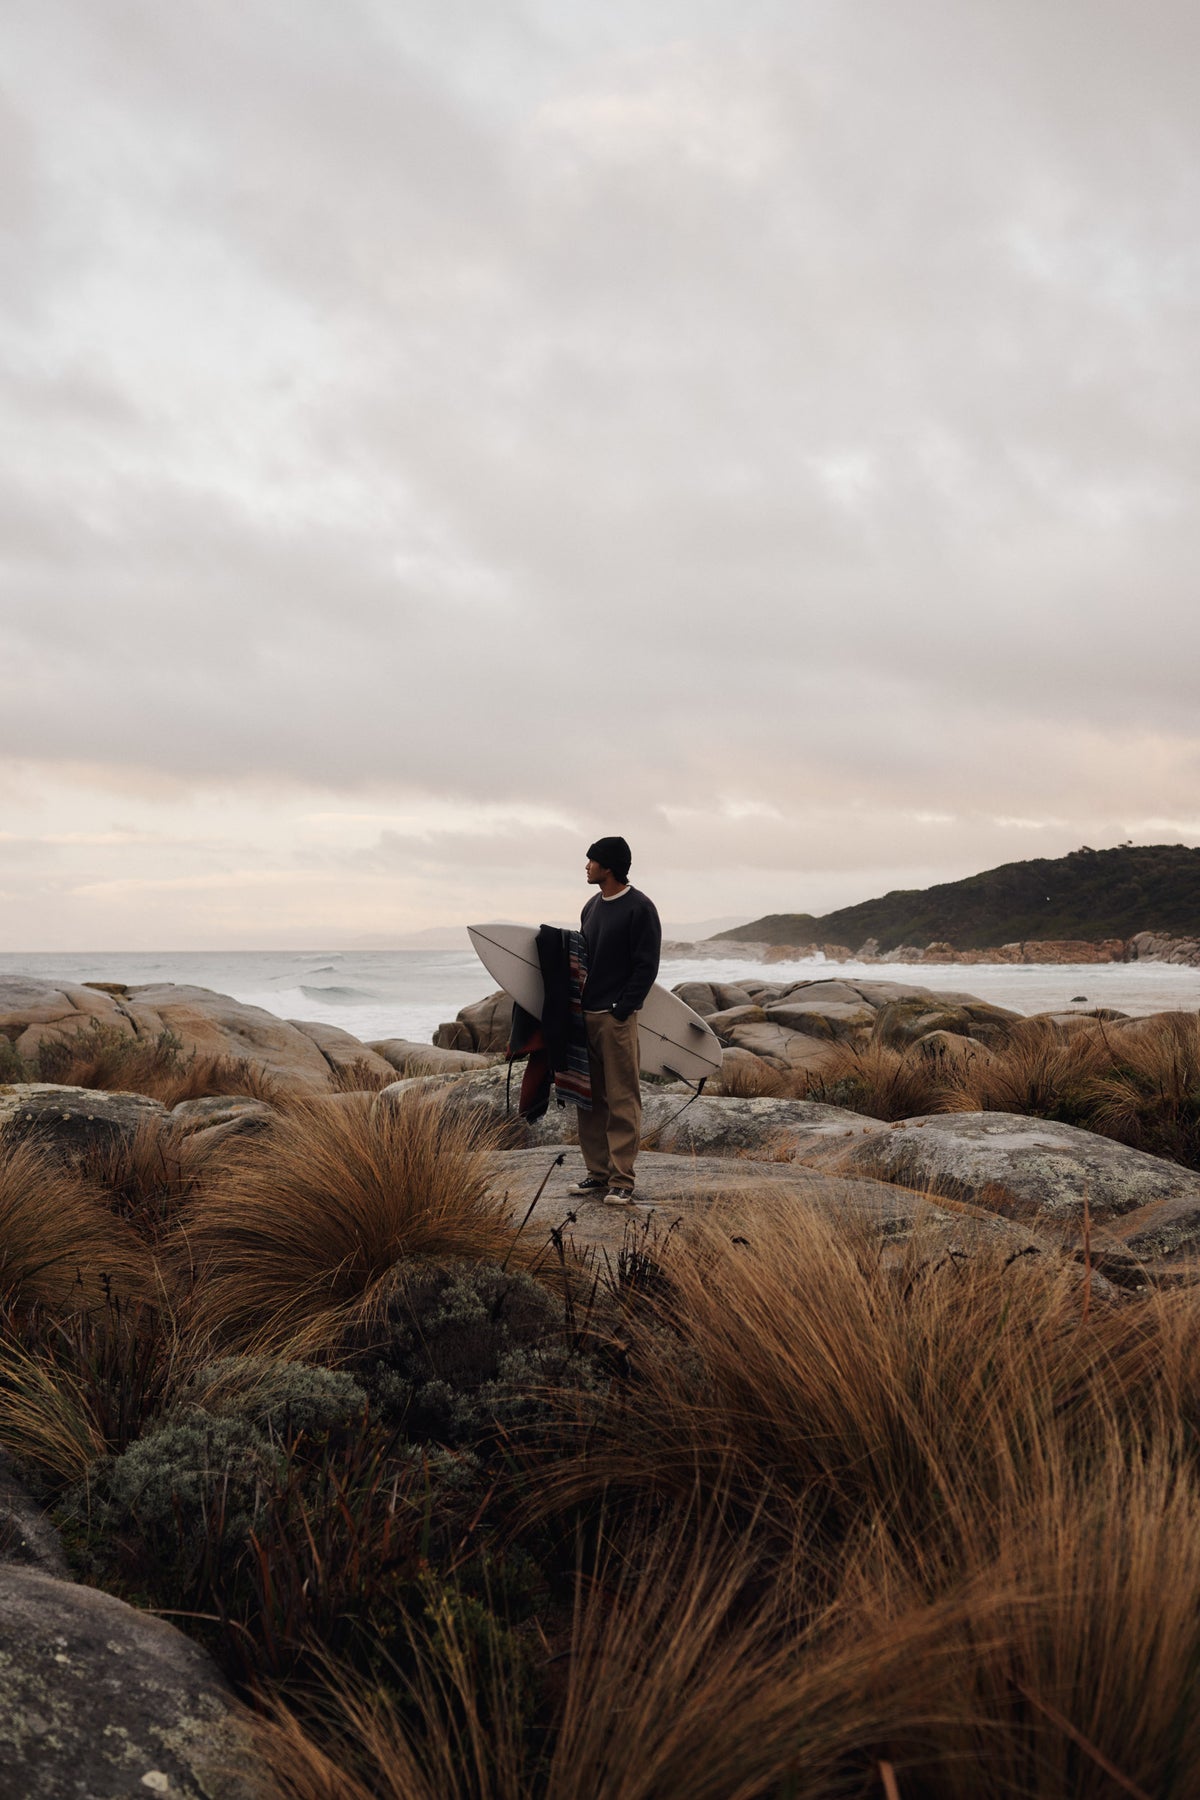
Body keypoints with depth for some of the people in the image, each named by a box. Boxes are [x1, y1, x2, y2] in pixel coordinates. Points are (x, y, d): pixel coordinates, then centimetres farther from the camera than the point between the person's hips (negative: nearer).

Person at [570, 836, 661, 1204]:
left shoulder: (639, 908, -8)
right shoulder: (592, 907, 16)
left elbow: (646, 967, -11)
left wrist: (621, 1010, -16)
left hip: (617, 1018, -8)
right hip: (586, 1015, 8)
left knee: (622, 1101, -4)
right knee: (589, 1099, 10)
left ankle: (621, 1180, 0)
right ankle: (597, 1172, 19)